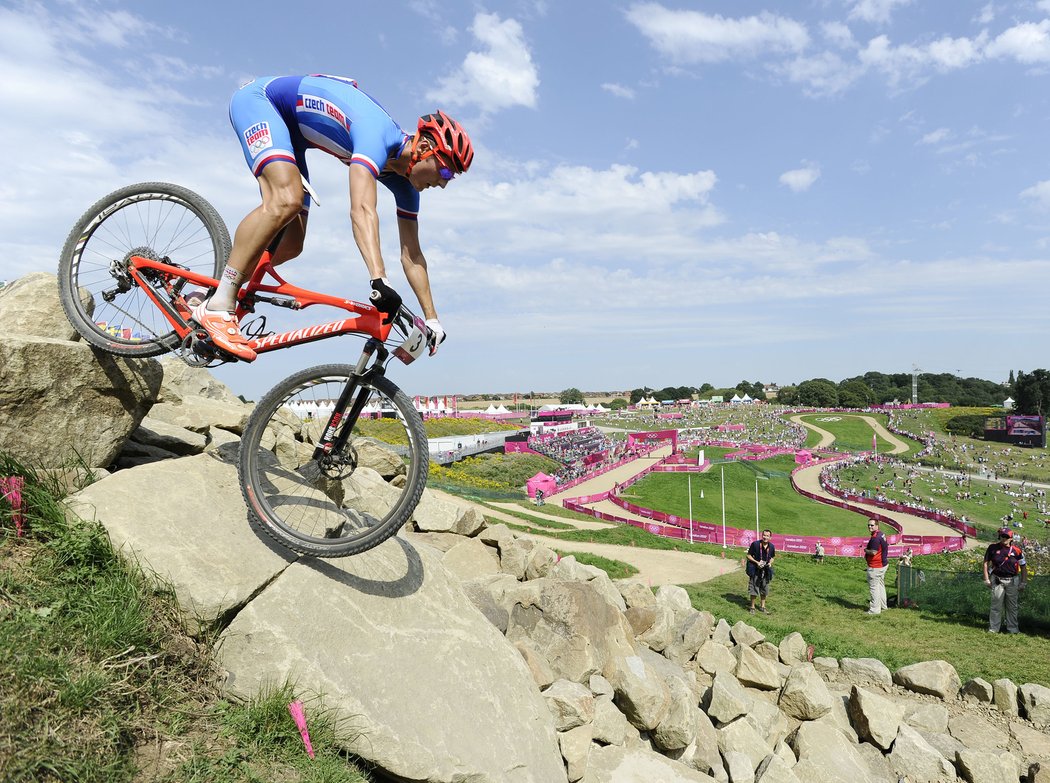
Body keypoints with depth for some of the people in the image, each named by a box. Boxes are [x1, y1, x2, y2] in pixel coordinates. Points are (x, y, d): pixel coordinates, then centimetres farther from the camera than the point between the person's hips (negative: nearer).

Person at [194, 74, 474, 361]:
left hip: (290, 130, 8)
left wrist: (432, 319, -6)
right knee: (287, 200, -34)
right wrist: (380, 280, -60)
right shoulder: (379, 135, -33)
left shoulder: (402, 179, -6)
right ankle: (216, 307, -28)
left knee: (289, 245, -3)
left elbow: (411, 255, -3)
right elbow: (362, 211, -49)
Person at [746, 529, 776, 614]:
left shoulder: (771, 547, -3)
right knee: (754, 589, 1)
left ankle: (762, 606, 30)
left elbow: (772, 557, 14)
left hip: (766, 570, 4)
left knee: (764, 589, 14)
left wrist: (770, 563, -7)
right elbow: (749, 556, -7)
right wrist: (757, 562, -19)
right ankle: (752, 607, 15)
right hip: (755, 570, -4)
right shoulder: (755, 544, -15)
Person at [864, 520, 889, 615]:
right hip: (883, 564, 11)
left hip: (875, 567, -11)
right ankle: (883, 606, 33)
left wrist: (865, 550, -8)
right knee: (881, 585, 21)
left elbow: (873, 552, -28)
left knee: (874, 588, -3)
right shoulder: (881, 534, 9)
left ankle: (875, 609, 2)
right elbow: (885, 546, 22)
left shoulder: (875, 537, -23)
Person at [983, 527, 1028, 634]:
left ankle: (1013, 628, 19)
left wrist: (1023, 582, 4)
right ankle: (993, 628, 9)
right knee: (996, 605, 2)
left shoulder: (1017, 550, -1)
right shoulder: (993, 548, -2)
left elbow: (1023, 567, 7)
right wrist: (986, 579, 0)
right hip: (997, 580, -1)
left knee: (1012, 606, 8)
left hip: (1012, 581, 1)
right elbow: (986, 563, 5)